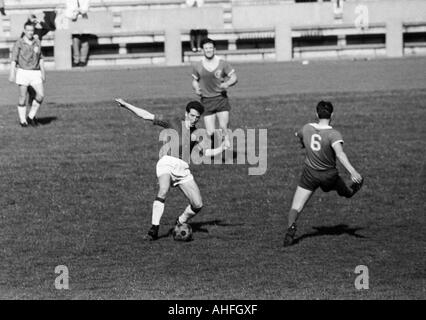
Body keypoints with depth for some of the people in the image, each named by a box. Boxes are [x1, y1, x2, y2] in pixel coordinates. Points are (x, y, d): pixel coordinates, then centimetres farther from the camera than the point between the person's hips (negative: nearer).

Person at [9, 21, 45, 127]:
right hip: (23, 72, -4)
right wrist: (12, 74, -13)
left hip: (35, 73, 4)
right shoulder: (19, 43, -4)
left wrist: (43, 72, 11)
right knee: (23, 97, -1)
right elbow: (13, 60, -6)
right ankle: (23, 120, 9)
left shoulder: (37, 42, 8)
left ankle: (31, 117, 6)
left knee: (41, 95, -9)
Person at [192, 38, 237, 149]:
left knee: (223, 128, -15)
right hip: (206, 101, 1)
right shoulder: (198, 66, 5)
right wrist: (196, 88, -3)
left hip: (221, 99, -1)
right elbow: (195, 80, 19)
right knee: (210, 133, -6)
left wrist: (227, 84, -17)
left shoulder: (223, 64, 1)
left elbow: (234, 77, 4)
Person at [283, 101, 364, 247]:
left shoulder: (306, 129, -8)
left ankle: (291, 226, -26)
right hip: (329, 177, -2)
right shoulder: (333, 134, -22)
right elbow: (340, 154, -38)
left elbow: (298, 136, 16)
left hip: (309, 174, 2)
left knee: (296, 207, -2)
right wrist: (352, 171, -48)